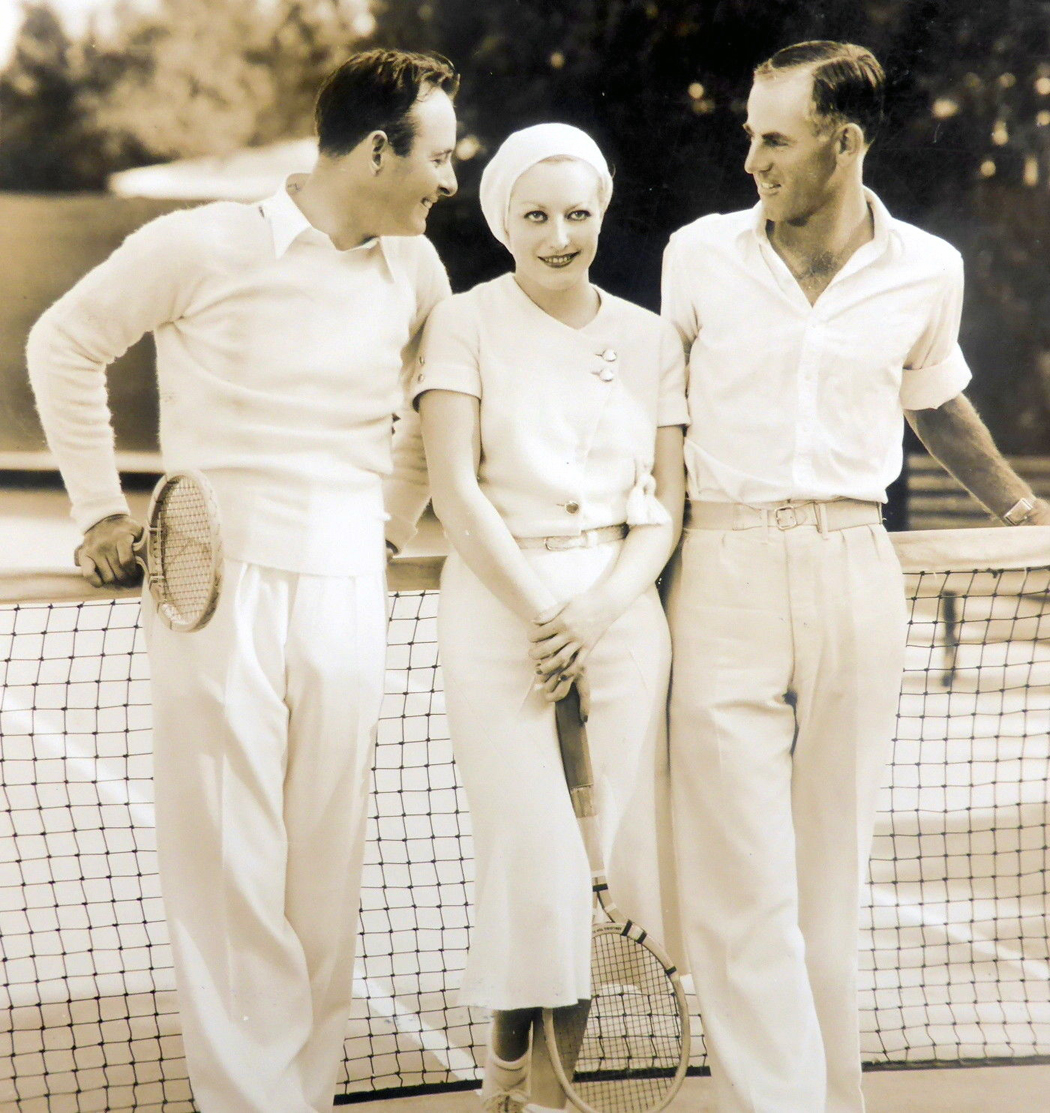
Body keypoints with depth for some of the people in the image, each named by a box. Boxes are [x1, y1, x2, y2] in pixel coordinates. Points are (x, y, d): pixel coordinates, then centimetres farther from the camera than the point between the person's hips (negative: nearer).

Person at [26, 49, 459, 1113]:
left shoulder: (414, 267, 9)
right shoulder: (206, 245, -5)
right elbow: (63, 344, 6)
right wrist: (100, 509, 5)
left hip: (346, 595, 4)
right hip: (220, 586, -4)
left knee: (327, 867, 5)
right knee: (228, 865, -3)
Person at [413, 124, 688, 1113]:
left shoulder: (650, 339, 10)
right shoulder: (465, 325, 1)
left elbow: (666, 504, 8)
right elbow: (455, 492, -6)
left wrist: (596, 610, -8)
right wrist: (539, 614, -10)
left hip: (621, 603, 3)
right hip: (497, 603, -3)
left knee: (632, 835, -4)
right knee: (527, 845, -6)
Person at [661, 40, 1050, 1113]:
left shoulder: (927, 269, 4)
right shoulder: (699, 255, 1)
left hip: (853, 569, 1)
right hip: (724, 568, -1)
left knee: (830, 865, 7)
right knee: (740, 872, -7)